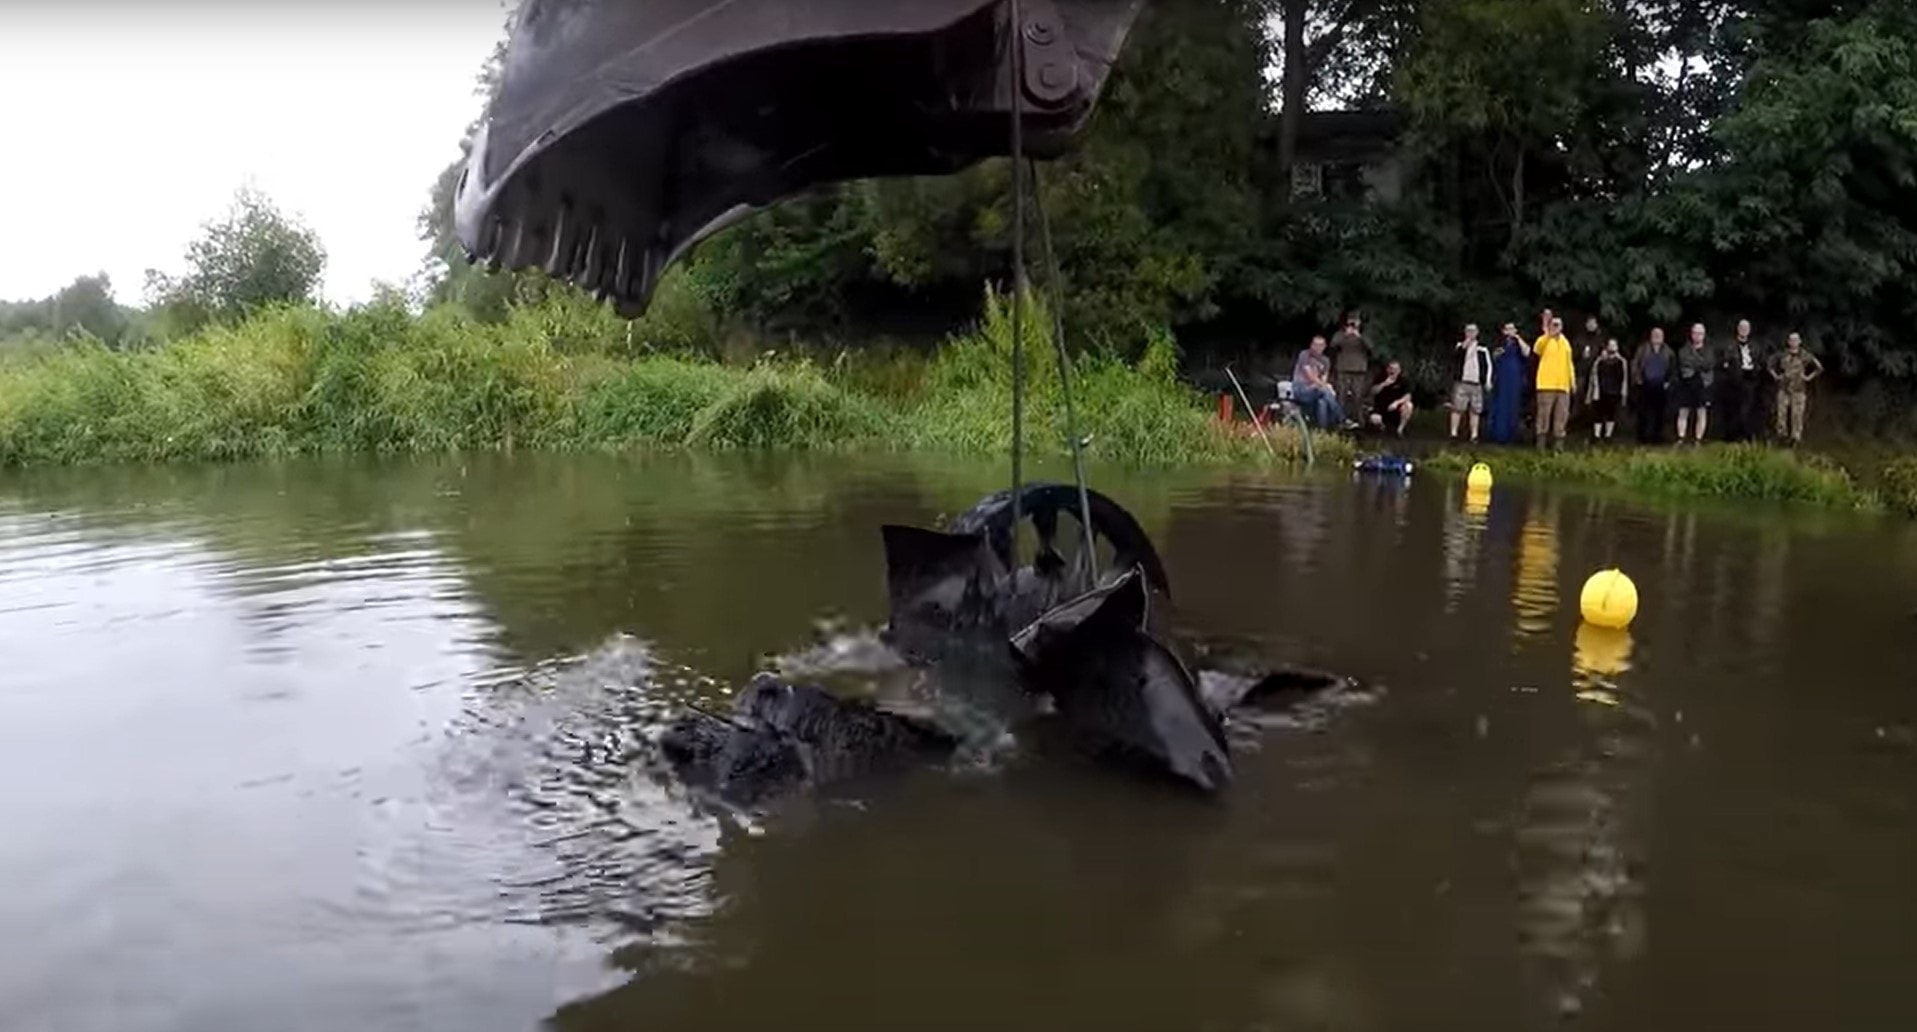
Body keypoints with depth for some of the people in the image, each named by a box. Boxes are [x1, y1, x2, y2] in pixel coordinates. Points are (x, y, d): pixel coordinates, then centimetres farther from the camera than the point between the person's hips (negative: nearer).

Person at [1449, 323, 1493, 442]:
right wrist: (1464, 345, -16)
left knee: (1475, 410, 1)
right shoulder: (1461, 346, 10)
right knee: (1457, 408, -5)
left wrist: (1487, 381, 1)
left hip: (1476, 384, 1)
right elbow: (1454, 355, -9)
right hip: (1461, 382, -1)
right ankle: (1453, 433, -2)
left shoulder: (1483, 349, 10)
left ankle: (1474, 435, 5)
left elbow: (1488, 366, 10)